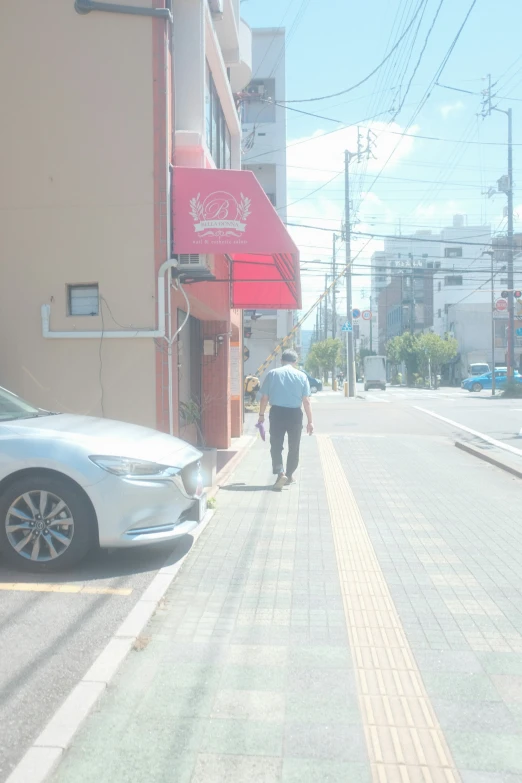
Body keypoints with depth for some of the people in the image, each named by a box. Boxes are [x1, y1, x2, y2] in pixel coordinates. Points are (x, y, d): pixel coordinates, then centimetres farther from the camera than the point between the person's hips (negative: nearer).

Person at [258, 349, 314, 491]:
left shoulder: (272, 374, 0)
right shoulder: (301, 376, 0)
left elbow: (264, 398, -1)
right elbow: (306, 401, -3)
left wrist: (261, 414, 11)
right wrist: (310, 421, 1)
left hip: (277, 413, -1)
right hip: (295, 414, 1)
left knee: (276, 446, 5)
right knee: (294, 447, 15)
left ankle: (280, 473, -12)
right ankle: (290, 475, 23)